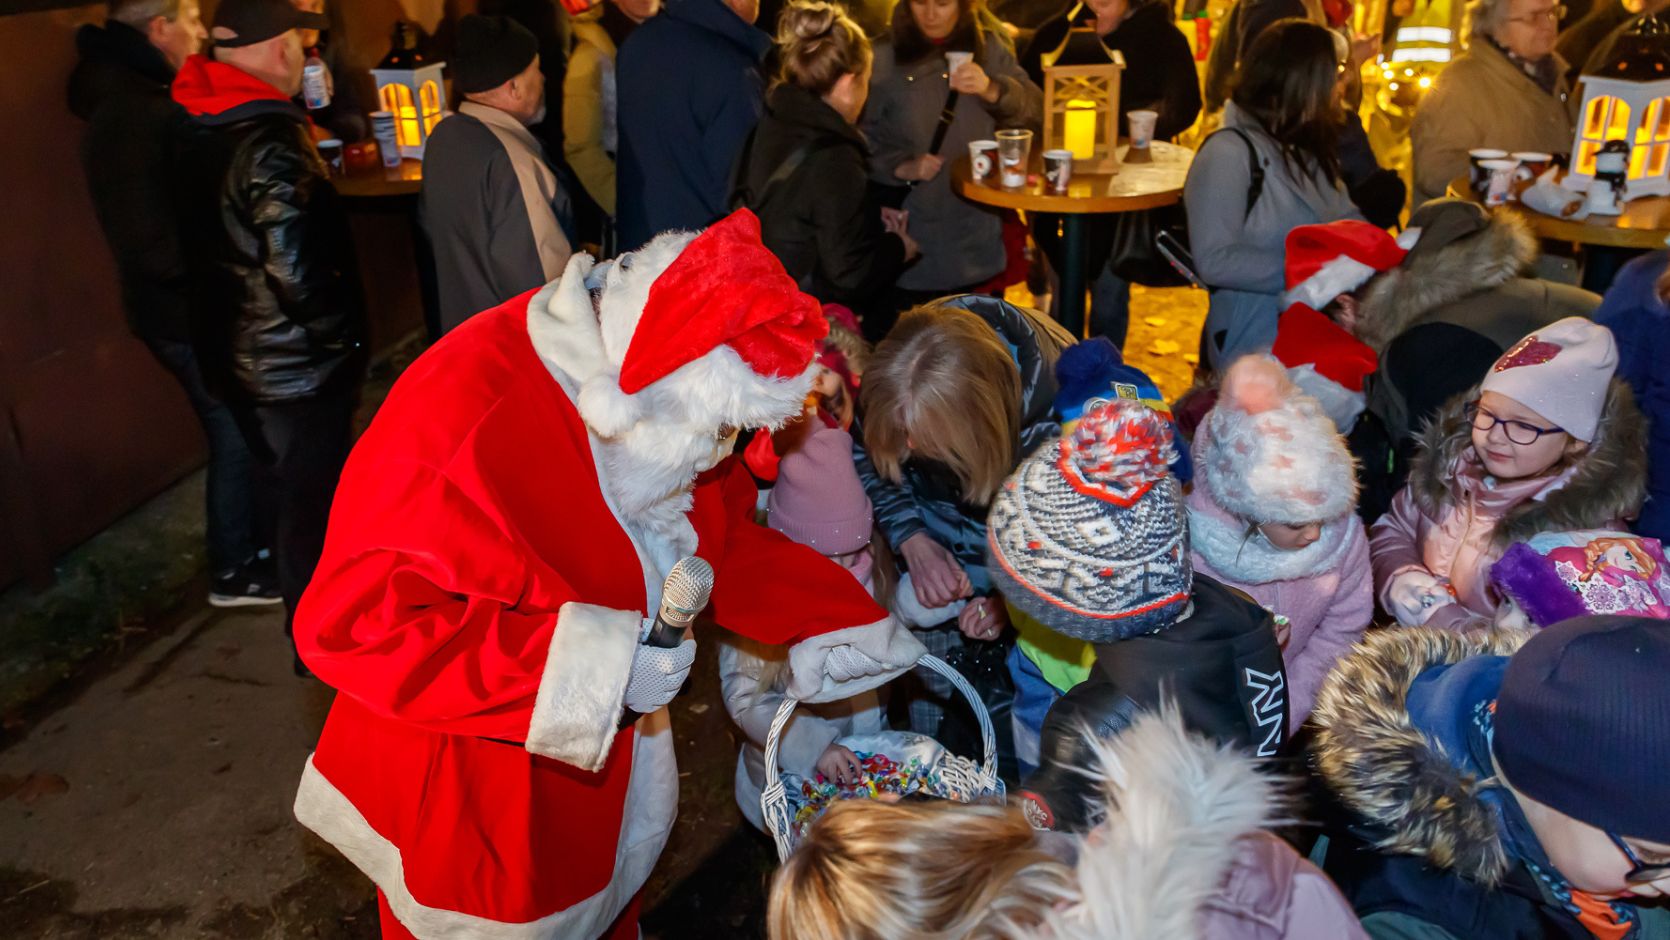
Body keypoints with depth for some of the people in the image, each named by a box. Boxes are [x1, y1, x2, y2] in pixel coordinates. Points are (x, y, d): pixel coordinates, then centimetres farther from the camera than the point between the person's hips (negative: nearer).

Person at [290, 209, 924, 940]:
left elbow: (724, 534, 7)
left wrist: (825, 617, -6)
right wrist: (587, 667, -37)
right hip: (474, 803, -6)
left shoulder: (672, 400, -9)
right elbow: (347, 624, -32)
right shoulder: (465, 417, -33)